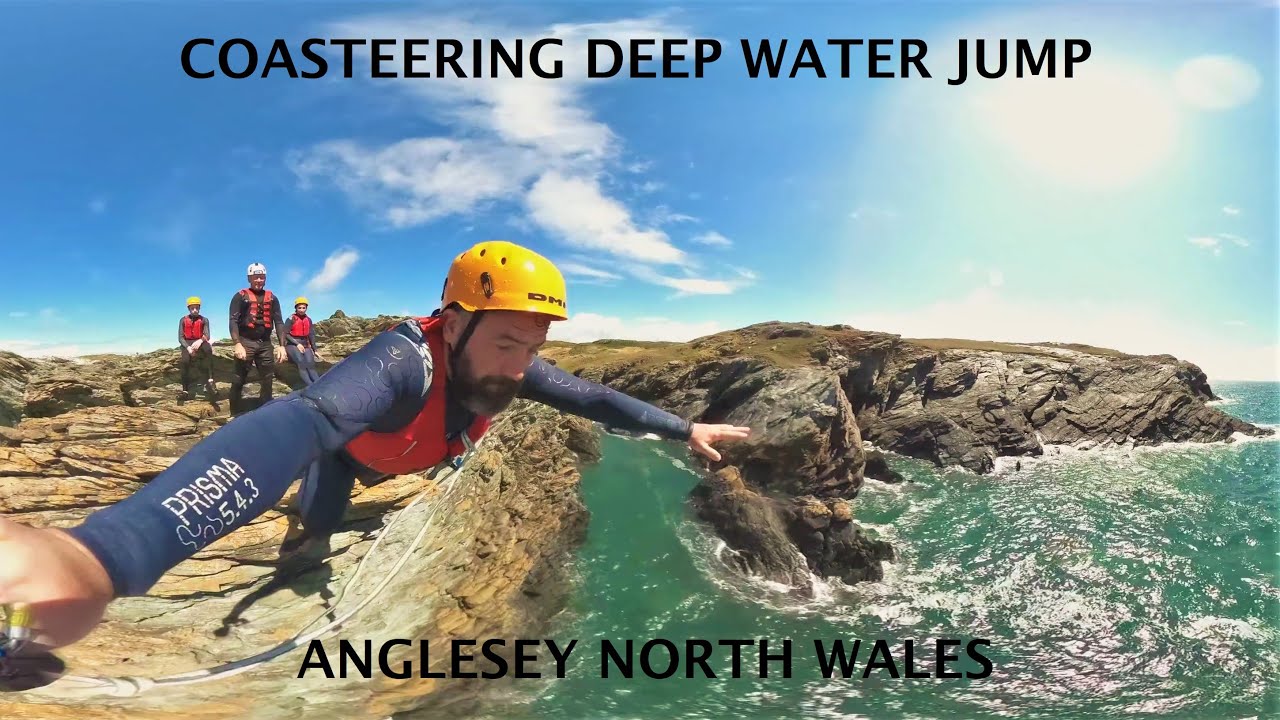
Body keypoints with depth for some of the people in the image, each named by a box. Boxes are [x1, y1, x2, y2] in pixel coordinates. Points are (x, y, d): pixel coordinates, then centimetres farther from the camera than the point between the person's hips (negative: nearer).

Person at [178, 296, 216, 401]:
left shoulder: (204, 320, 5)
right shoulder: (183, 320, 6)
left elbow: (207, 336, -5)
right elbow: (180, 338, 0)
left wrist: (200, 341, -28)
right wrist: (188, 348, -17)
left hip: (200, 342, -1)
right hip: (187, 343, 1)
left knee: (208, 349, -37)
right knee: (185, 361, -27)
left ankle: (209, 381, -44)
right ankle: (186, 391, -25)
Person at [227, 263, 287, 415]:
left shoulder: (271, 298, 12)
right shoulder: (240, 297, 1)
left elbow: (279, 322, 8)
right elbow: (233, 321, -7)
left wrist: (282, 345, -3)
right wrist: (237, 344, -19)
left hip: (265, 344, 4)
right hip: (246, 342, -4)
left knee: (268, 380, 5)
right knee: (239, 379, -4)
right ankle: (236, 414, 1)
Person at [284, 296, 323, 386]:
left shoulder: (308, 320, 10)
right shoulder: (291, 319, -5)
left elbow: (311, 335, 14)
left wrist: (315, 350, 11)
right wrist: (297, 344, -15)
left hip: (305, 345, 5)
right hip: (293, 345, -5)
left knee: (310, 364, -23)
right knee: (301, 363, -31)